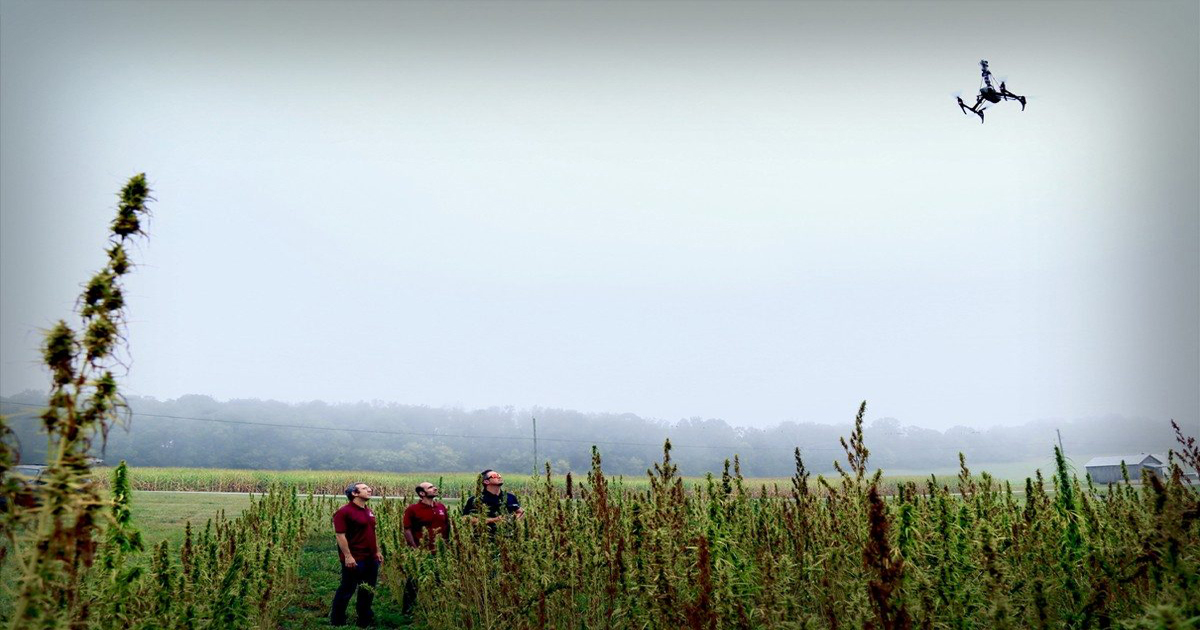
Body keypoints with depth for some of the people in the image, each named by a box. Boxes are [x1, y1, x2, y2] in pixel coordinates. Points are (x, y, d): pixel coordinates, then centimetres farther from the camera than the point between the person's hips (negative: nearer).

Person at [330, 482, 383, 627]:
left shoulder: (369, 511, 14)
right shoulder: (344, 512, -13)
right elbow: (340, 535, -17)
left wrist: (377, 551, 19)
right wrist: (347, 556, -21)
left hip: (371, 558, 8)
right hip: (354, 559, -8)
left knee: (368, 590, 13)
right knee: (347, 590, 3)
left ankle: (365, 620, 25)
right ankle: (337, 621, 16)